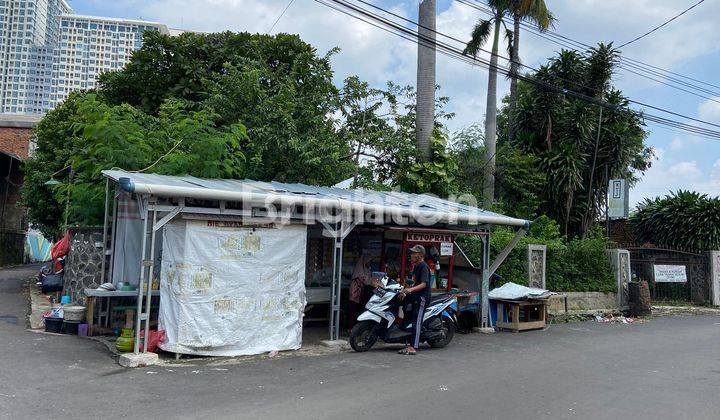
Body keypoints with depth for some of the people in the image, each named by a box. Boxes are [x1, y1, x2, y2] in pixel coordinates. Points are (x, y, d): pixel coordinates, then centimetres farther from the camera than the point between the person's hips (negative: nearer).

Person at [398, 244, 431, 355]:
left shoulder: (423, 267, -12)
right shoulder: (416, 266, 18)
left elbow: (424, 284, -21)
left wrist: (411, 290, -33)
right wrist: (406, 292, 15)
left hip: (422, 297, -10)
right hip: (415, 296, 10)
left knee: (416, 321, -11)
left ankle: (413, 348, -12)